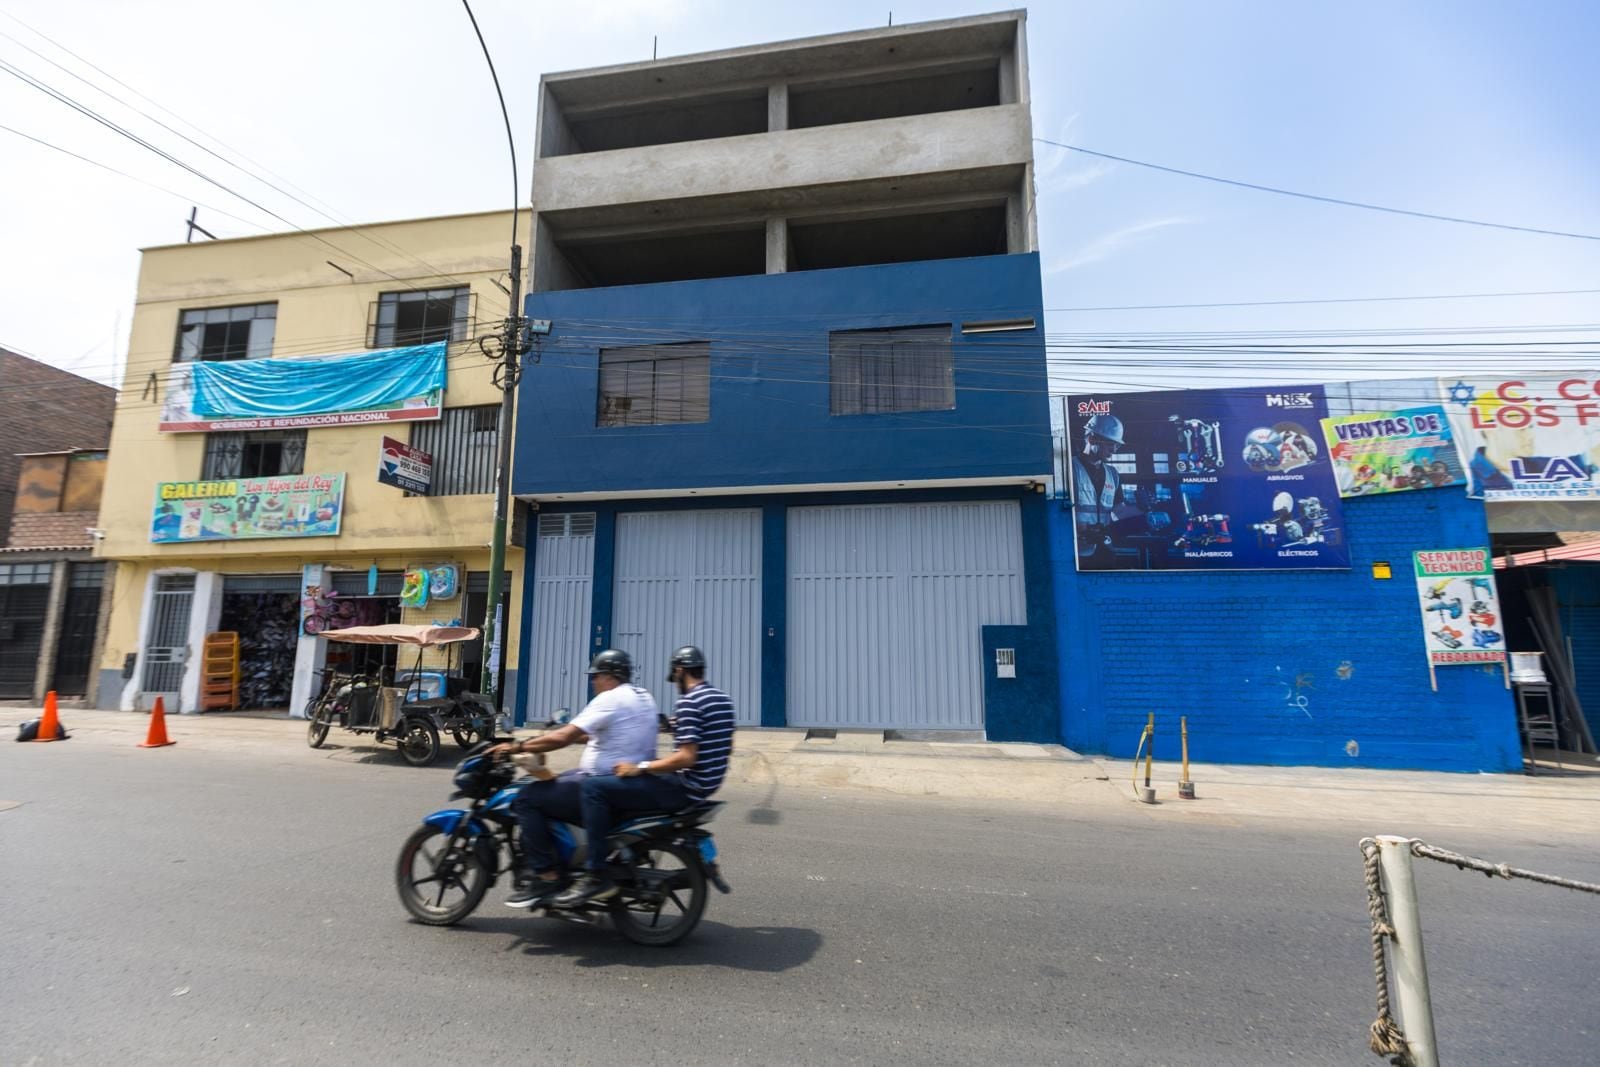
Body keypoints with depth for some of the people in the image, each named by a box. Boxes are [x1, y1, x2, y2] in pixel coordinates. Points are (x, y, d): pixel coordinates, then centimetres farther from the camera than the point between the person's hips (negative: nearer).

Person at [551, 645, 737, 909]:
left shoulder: (689, 702, -17)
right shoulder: (722, 699, 9)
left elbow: (686, 758, -25)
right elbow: (726, 749, 20)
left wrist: (640, 767, -17)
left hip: (685, 787, -10)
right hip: (704, 785, 10)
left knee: (593, 786, -12)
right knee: (620, 784, 29)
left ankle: (596, 876, -11)